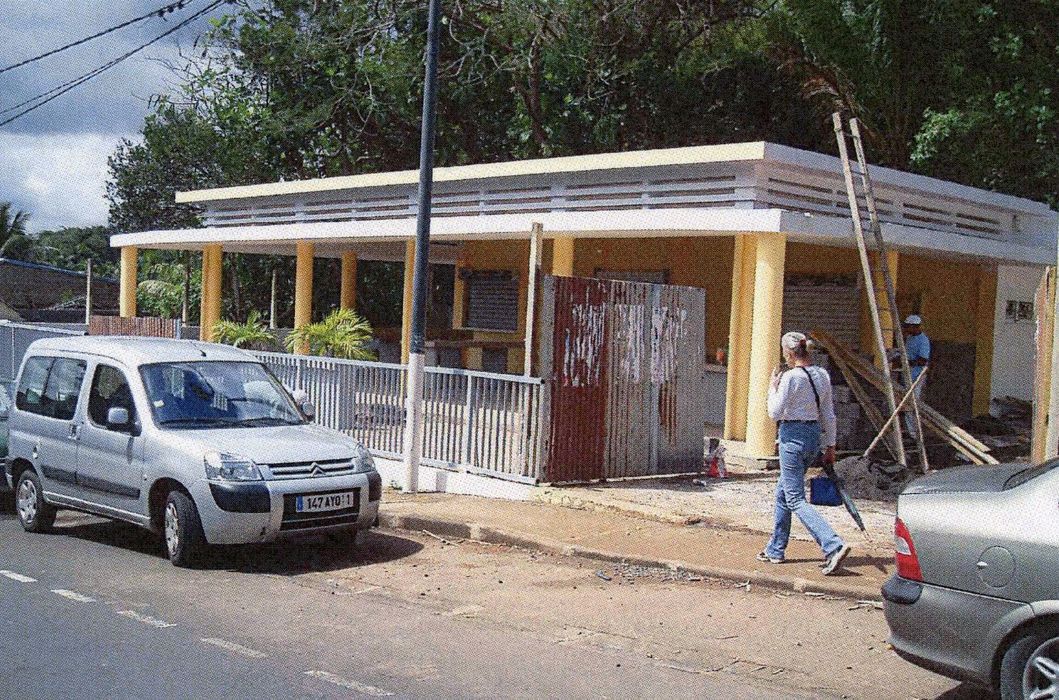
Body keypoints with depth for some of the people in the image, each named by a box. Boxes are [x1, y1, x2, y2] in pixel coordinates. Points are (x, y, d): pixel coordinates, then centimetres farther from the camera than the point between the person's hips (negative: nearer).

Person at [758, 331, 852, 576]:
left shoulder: (790, 377, -16)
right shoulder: (822, 375, 6)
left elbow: (775, 413, -12)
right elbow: (828, 415, 10)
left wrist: (773, 387, 2)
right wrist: (830, 446, 17)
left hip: (793, 436, -8)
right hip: (814, 435, 8)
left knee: (796, 499, -5)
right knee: (782, 492, 20)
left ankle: (834, 546, -18)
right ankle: (775, 550, 26)